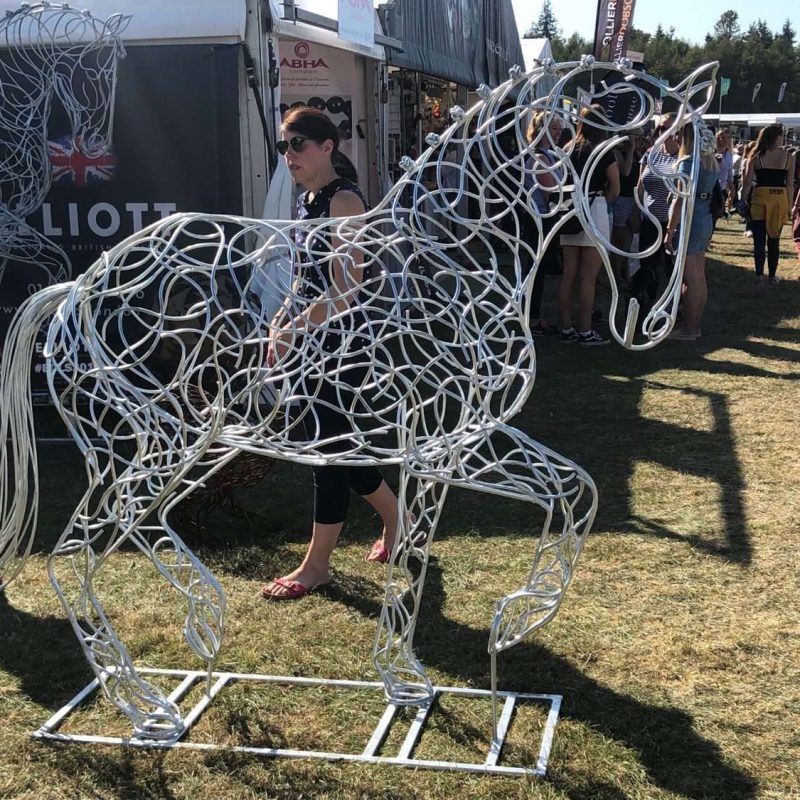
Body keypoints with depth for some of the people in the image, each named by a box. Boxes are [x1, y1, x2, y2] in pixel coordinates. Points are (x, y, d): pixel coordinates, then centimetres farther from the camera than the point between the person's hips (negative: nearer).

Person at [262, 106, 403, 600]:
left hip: (341, 343, -9)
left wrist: (293, 331, -19)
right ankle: (396, 519, 35)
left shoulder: (344, 200, -15)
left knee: (330, 446, -1)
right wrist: (282, 321, 8)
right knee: (336, 444, 15)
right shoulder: (308, 200, 12)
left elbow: (345, 289, -22)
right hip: (314, 342, 9)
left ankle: (317, 564, 11)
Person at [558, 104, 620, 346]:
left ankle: (567, 329, 14)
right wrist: (601, 199, 11)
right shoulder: (604, 152, -5)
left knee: (569, 275, 9)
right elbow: (615, 190, -2)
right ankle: (585, 332, 3)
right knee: (588, 278, 0)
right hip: (594, 211, -5)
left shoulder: (569, 149, 7)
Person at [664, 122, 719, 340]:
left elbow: (680, 200, -18)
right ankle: (695, 325, 20)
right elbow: (714, 195, 14)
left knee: (690, 278, -4)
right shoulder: (711, 162, 11)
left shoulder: (688, 163, -14)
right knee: (699, 277, 12)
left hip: (690, 222, -9)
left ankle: (688, 330, 0)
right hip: (706, 221, 9)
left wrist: (670, 231, -16)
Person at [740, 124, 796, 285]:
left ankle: (759, 276, 0)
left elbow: (747, 182, -3)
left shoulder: (756, 156, -1)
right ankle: (772, 275, 15)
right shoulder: (788, 156, 0)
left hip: (760, 199, -1)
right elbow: (790, 184, 1)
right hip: (780, 199, 1)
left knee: (759, 240, 2)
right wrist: (789, 205, 7)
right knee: (774, 240, 10)